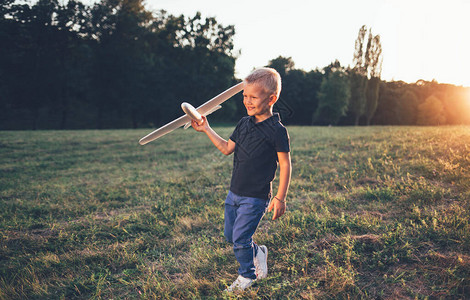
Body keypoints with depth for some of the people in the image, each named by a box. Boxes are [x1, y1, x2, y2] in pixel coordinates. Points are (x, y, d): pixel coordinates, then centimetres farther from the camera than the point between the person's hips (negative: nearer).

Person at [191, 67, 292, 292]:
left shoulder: (277, 130, -15)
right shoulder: (244, 123, 6)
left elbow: (285, 165, -12)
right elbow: (227, 148, 17)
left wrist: (280, 198, -14)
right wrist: (206, 129, 12)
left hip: (256, 197, -7)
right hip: (234, 192, 7)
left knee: (240, 238, -3)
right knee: (229, 235, 14)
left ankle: (247, 275, 22)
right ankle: (258, 253, 39)